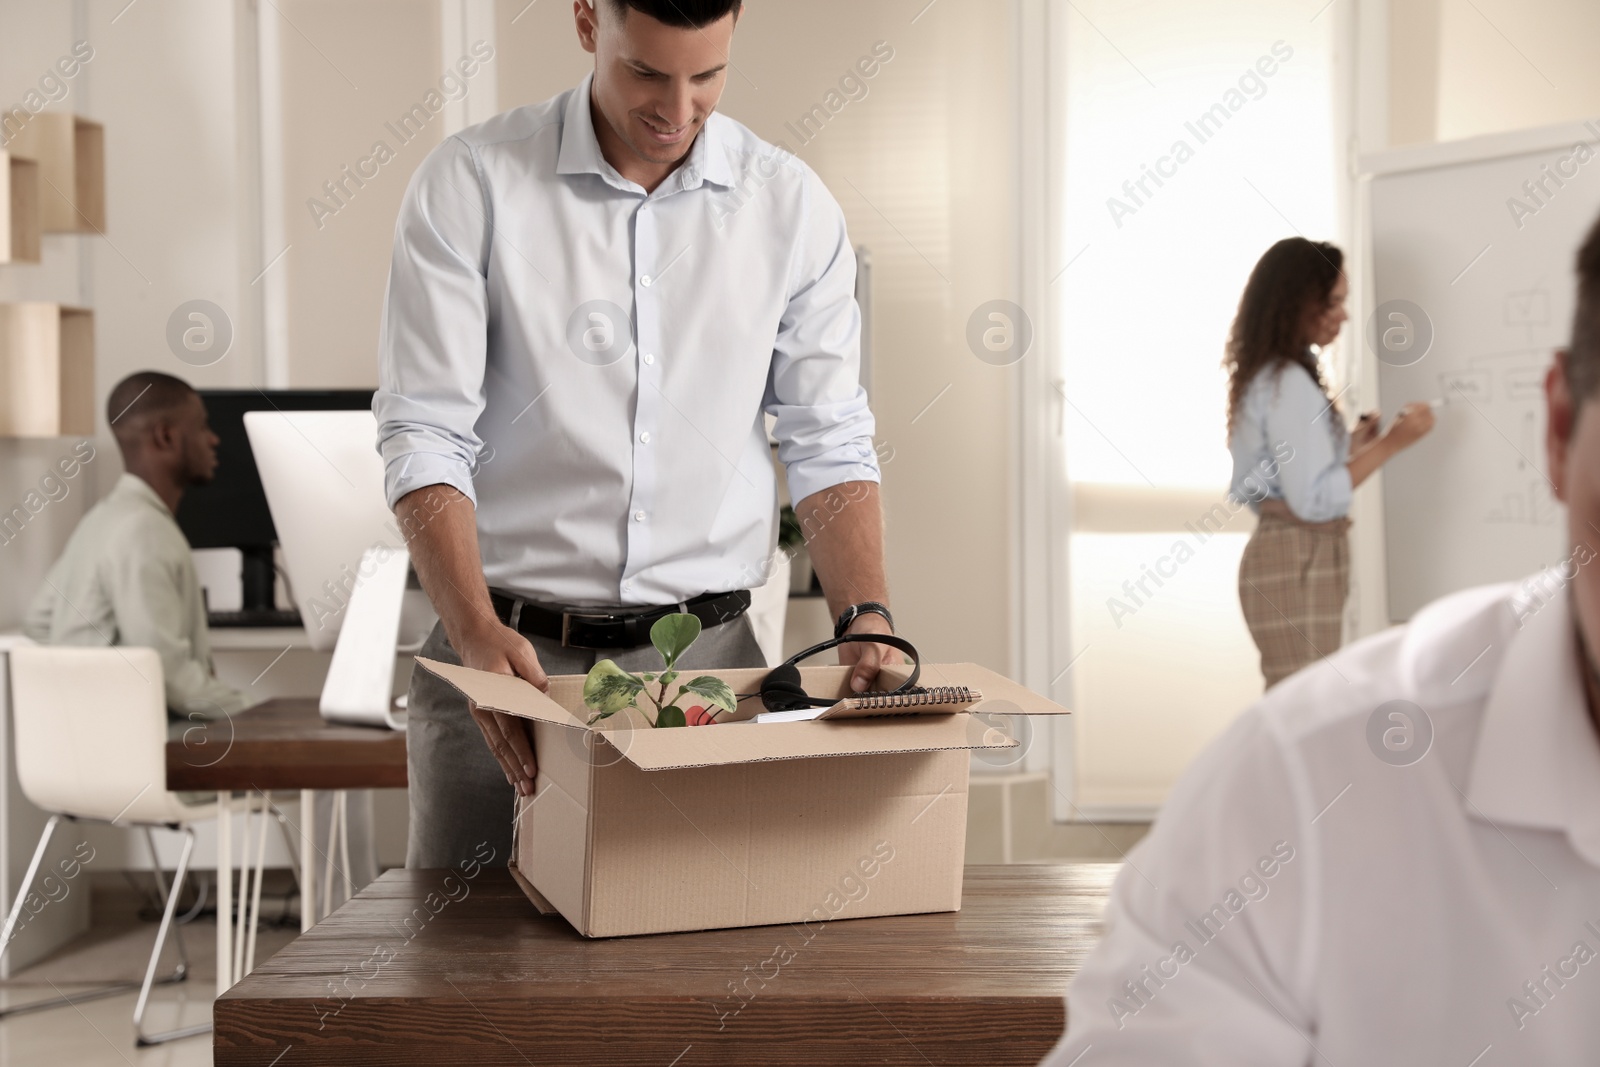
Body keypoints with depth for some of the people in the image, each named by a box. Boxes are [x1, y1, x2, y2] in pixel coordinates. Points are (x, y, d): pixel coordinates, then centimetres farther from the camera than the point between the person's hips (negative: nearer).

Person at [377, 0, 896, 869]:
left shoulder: (792, 207, 4)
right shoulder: (469, 184, -4)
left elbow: (828, 442, 6)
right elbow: (424, 433, -8)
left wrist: (867, 618, -10)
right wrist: (479, 633, -22)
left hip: (709, 660, 2)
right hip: (509, 652, -1)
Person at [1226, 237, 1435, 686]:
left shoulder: (1270, 375, 17)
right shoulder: (1289, 384, -14)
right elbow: (1313, 500, -19)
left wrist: (1350, 445, 14)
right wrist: (1390, 443, -15)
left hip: (1294, 557, 10)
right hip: (1298, 564, -10)